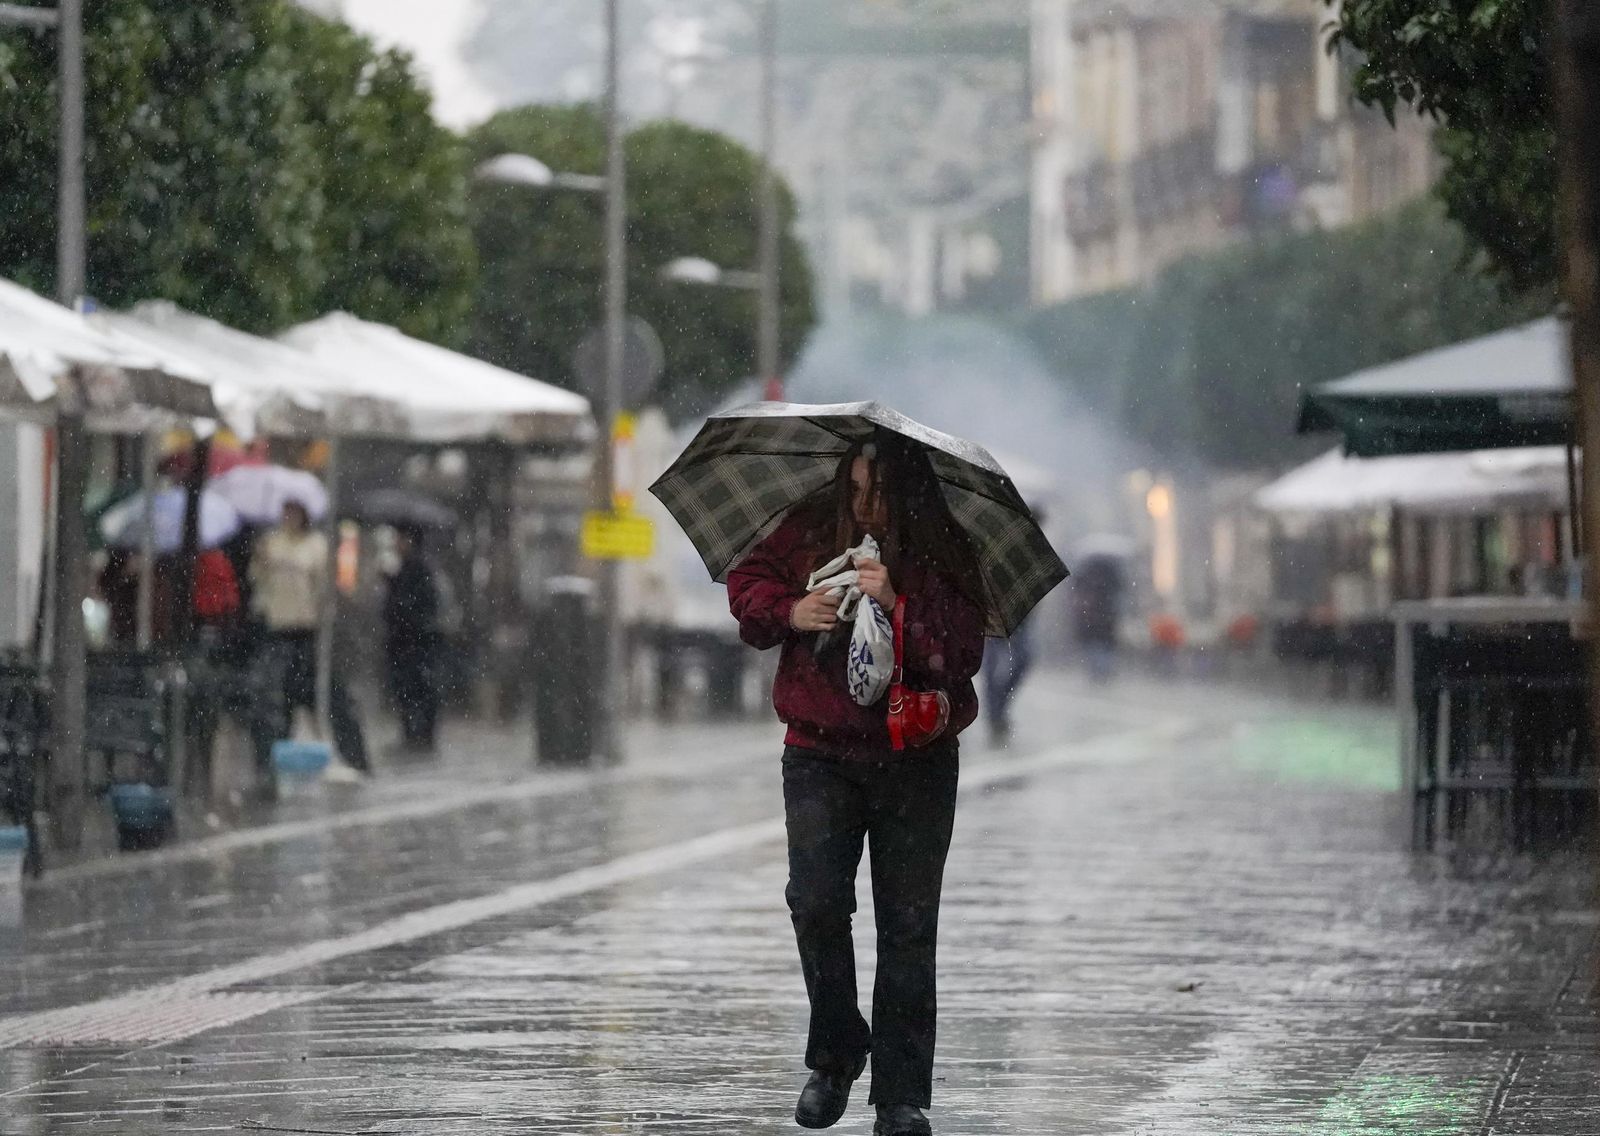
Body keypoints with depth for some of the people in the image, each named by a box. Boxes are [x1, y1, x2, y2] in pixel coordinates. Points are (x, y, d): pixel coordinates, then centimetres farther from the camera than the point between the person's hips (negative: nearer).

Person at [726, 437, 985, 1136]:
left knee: (907, 925, 1)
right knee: (817, 900, -15)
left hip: (916, 762, -1)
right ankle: (834, 1054, 7)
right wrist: (790, 612, -8)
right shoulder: (811, 531, 2)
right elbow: (747, 584, 13)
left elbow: (962, 653, -13)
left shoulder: (945, 557, -4)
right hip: (820, 755, 1)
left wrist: (898, 605, -25)